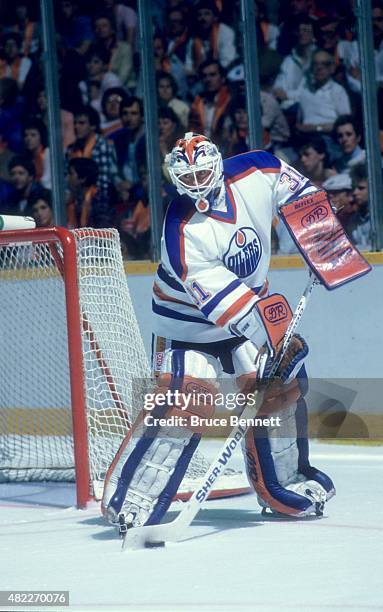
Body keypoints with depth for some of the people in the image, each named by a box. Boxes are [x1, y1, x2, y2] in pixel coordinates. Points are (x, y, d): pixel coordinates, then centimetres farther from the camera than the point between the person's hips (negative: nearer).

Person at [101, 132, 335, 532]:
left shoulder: (255, 173, -17)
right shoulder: (182, 232, -31)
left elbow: (294, 189, 5)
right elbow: (221, 300, -35)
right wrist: (272, 338, -40)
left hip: (251, 301, 6)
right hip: (189, 321, -6)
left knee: (282, 384, -1)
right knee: (184, 399, -20)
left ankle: (284, 486, 19)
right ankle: (129, 500, -21)